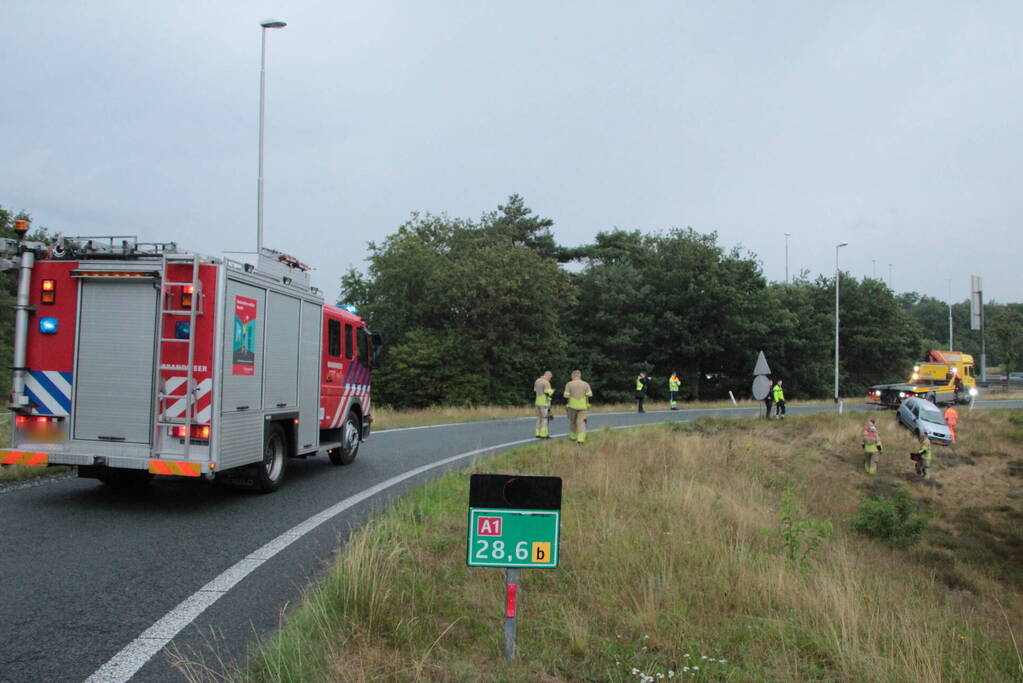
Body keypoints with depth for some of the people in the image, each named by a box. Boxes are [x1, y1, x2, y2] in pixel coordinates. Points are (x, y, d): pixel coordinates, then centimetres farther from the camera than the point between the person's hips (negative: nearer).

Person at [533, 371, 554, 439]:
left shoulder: (537, 381, 10)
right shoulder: (546, 383, -17)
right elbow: (548, 394, -21)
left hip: (538, 402, 8)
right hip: (544, 403, -8)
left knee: (539, 418, 12)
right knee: (545, 419, -3)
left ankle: (538, 434, 13)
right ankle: (543, 435, -2)